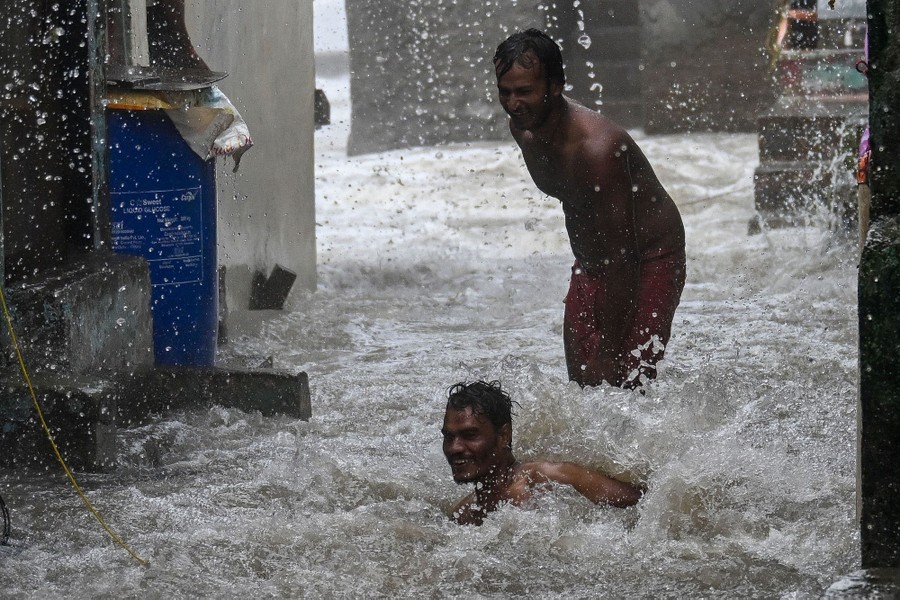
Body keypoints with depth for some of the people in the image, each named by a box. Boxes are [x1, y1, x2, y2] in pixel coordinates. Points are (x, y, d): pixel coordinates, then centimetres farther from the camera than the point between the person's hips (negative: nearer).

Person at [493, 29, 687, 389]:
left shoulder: (596, 146, -32)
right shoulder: (522, 129, -6)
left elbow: (619, 256, -29)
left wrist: (610, 353, -27)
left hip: (650, 260, -8)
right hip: (591, 265, 8)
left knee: (629, 381, -18)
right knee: (584, 384, 2)